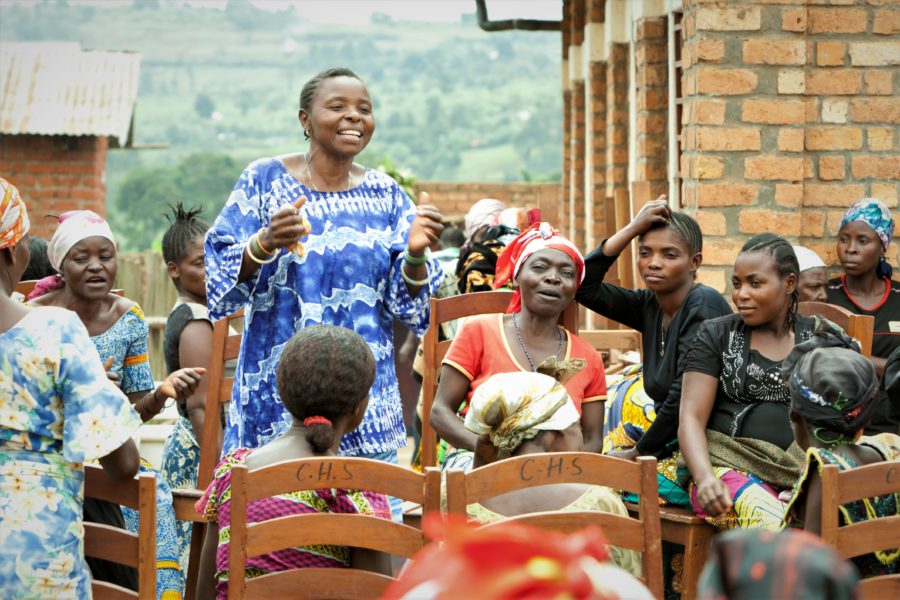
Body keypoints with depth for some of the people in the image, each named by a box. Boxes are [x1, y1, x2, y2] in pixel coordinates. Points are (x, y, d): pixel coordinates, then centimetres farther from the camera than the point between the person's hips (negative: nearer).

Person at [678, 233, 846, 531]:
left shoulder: (822, 337, 15)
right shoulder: (716, 335, 10)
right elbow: (691, 417, 1)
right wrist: (705, 479, -19)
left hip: (801, 472, 2)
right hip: (728, 469, -2)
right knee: (772, 523, -36)